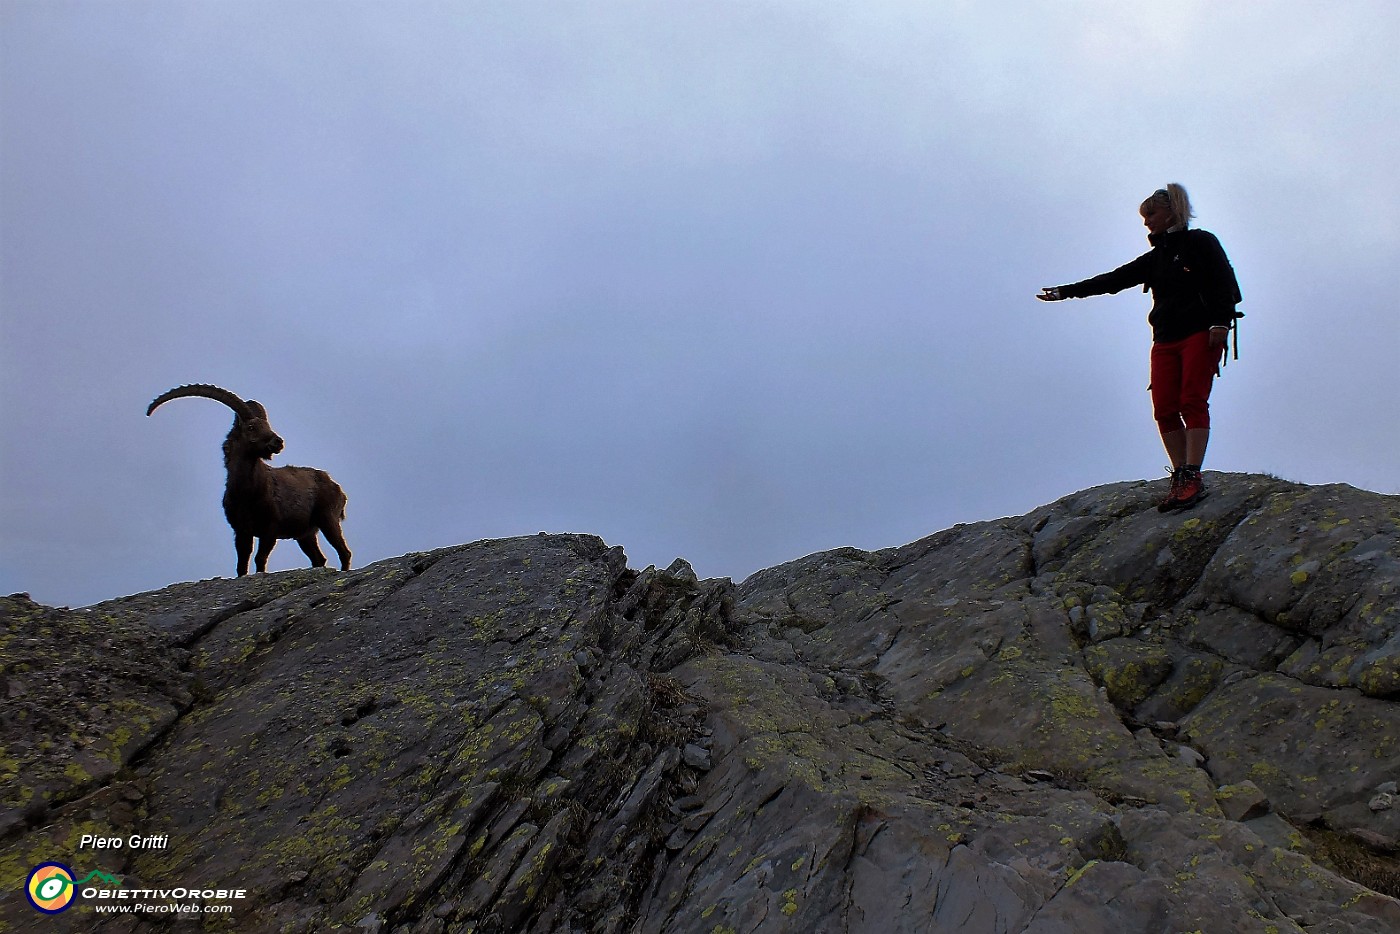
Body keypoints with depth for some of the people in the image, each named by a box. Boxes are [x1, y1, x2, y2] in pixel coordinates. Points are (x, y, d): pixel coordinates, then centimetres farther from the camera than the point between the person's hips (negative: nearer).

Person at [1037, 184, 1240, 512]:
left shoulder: (1201, 242, 7)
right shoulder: (1154, 258, 23)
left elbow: (1224, 281, -2)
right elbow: (1114, 280, 19)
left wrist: (1220, 321, -15)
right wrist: (1066, 291, 14)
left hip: (1200, 334, -6)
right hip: (1165, 340, 6)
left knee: (1192, 402, -16)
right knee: (1165, 409, -7)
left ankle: (1193, 478, -21)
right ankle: (1180, 479, -7)